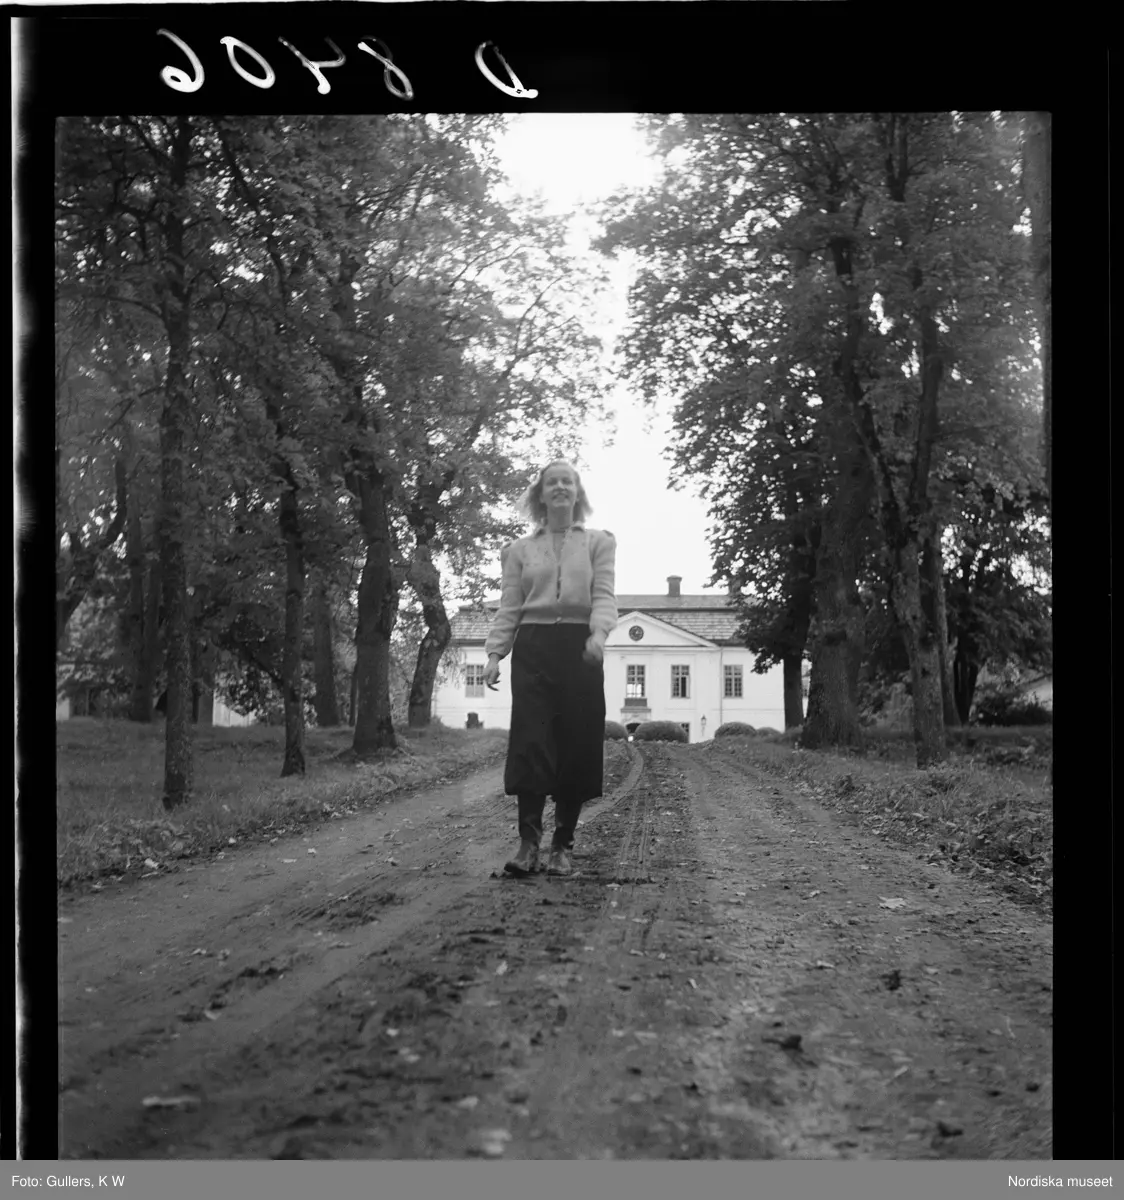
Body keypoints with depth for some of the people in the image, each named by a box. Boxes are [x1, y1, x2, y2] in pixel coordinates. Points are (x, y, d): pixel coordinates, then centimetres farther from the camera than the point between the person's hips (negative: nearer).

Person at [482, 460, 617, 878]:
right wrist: (495, 653, -4)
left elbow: (604, 595, -1)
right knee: (529, 742, -11)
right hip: (533, 647, 1)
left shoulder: (598, 542, 12)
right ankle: (528, 840, -11)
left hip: (580, 647, 0)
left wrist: (599, 633, -20)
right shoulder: (520, 550, 16)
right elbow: (509, 608, 10)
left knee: (577, 746, -2)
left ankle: (562, 846, 5)